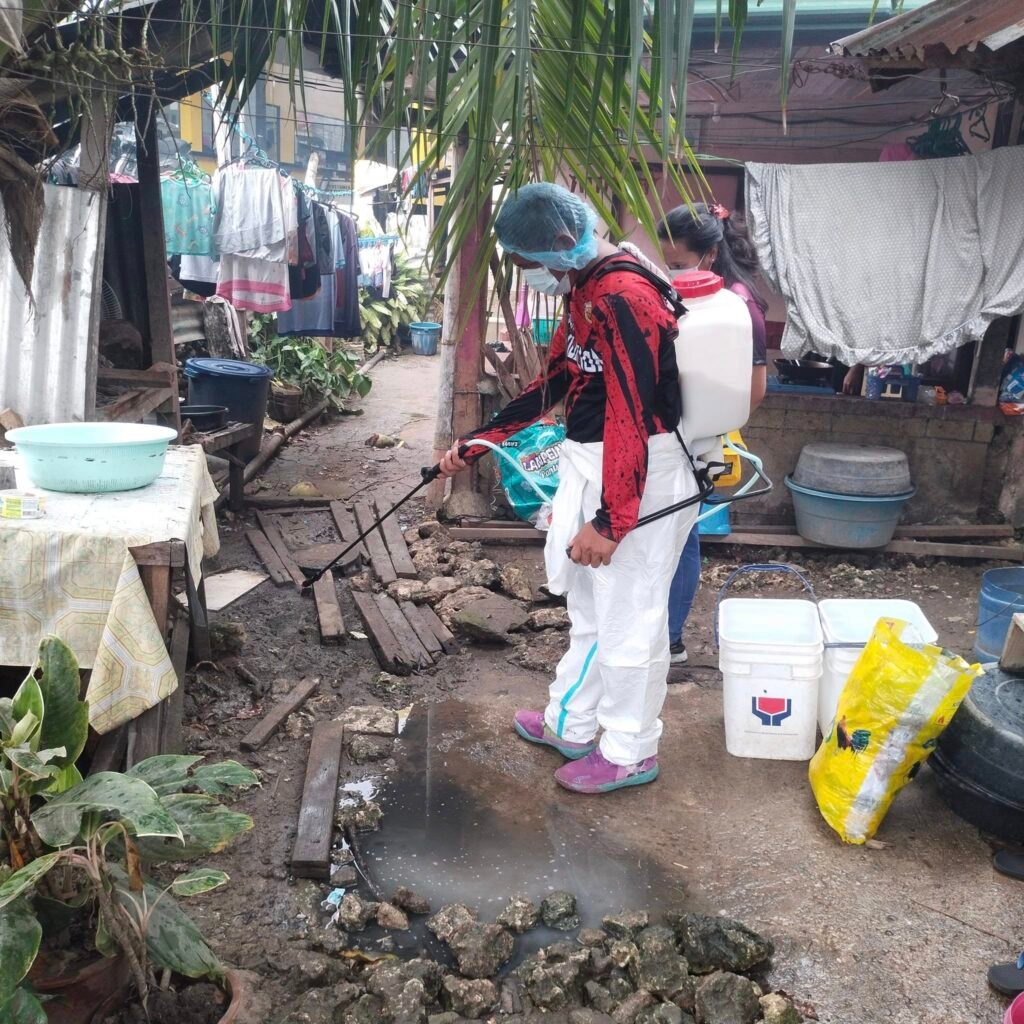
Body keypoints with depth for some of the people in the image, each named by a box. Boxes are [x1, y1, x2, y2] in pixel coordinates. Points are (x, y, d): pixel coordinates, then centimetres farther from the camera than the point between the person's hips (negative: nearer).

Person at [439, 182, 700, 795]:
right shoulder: (585, 291, 11)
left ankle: (630, 753, 21)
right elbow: (551, 385, 19)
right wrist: (475, 445, 21)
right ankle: (571, 725, 37)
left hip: (639, 475, -10)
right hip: (592, 464, 10)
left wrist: (609, 520, -24)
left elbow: (631, 416, -26)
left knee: (626, 617, 3)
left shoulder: (624, 297, -21)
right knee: (591, 609, 20)